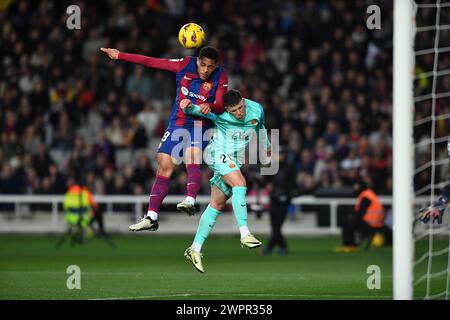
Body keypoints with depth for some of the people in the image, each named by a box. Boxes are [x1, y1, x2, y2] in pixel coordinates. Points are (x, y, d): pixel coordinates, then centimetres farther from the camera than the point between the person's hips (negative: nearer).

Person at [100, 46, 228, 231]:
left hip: (200, 125, -3)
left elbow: (220, 106, -19)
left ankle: (190, 201, -46)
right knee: (164, 167, 1)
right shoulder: (185, 65, -5)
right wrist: (119, 56, 3)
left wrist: (209, 107, -43)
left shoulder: (220, 77, -10)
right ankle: (151, 218, 5)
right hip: (177, 124, 3)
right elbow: (151, 62, 1)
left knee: (192, 159, -31)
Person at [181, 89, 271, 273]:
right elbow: (195, 110, -11)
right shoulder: (219, 114, -14)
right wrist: (187, 106, -36)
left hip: (235, 162, 5)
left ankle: (195, 249, 7)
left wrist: (266, 147, 35)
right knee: (240, 183, -30)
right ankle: (245, 234, -35)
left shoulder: (256, 110, -3)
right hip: (218, 153, -5)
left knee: (217, 205, 3)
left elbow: (260, 127, 18)